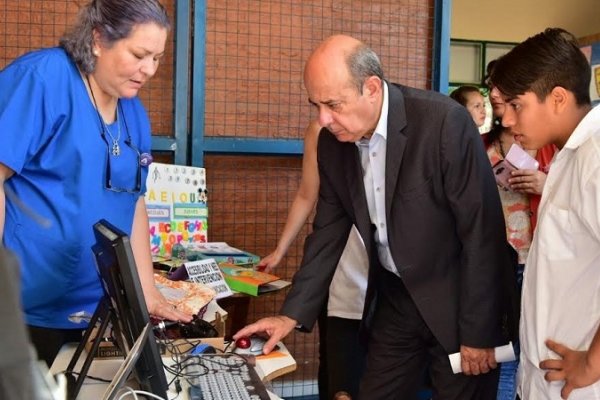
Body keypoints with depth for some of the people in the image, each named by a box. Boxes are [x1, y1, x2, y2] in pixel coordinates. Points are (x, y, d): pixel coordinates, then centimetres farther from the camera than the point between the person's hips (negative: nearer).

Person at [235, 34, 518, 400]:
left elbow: (482, 230, -19)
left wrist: (478, 332, -16)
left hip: (457, 299, -5)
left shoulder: (444, 121, -23)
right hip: (394, 299, 5)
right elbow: (329, 230, 5)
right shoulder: (333, 141, -4)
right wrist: (293, 314, -1)